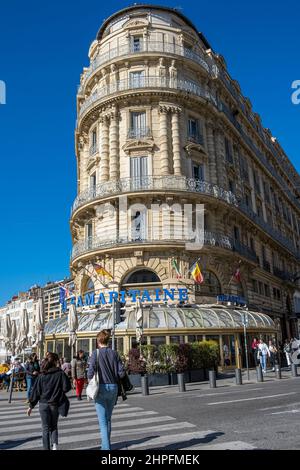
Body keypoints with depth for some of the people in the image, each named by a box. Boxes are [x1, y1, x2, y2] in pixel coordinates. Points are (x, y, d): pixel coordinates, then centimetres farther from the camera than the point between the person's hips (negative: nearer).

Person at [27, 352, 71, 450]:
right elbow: (67, 387, -12)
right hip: (55, 404, 0)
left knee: (46, 428, 14)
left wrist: (31, 406, 8)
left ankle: (46, 448, 13)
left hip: (43, 404, 1)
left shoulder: (41, 375, -2)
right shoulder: (60, 373, -8)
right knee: (54, 426, 19)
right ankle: (54, 445, 1)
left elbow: (35, 391, 0)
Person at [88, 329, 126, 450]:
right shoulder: (114, 353, 1)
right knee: (108, 418, 20)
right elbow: (121, 373, -3)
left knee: (102, 420, 1)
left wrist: (90, 379, 6)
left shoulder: (96, 353, -9)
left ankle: (106, 447, -3)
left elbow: (91, 372, -15)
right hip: (113, 388, 4)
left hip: (100, 388, -4)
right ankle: (106, 444, 32)